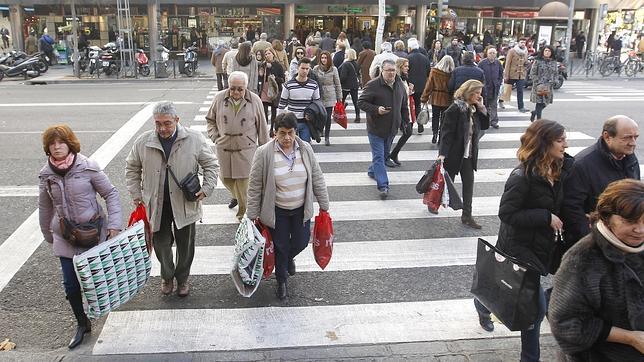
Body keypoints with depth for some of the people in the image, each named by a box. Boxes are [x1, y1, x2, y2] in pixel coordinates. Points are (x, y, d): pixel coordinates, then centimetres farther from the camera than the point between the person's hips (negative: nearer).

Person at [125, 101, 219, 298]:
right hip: (156, 205, 1)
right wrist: (136, 193, 3)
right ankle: (167, 277, 39)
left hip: (185, 204, -1)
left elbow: (211, 165, -1)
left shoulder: (194, 139, -10)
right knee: (160, 244, 13)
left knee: (185, 245, 13)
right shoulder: (143, 141, -6)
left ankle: (182, 278, 37)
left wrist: (206, 188, -12)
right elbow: (132, 167, 9)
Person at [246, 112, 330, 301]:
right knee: (281, 246, 9)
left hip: (301, 209, 3)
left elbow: (317, 179, 2)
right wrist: (253, 214, -6)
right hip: (276, 211, -3)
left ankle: (289, 257, 50)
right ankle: (282, 280, 34)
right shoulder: (264, 153, -16)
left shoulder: (305, 149, -7)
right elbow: (255, 186, -9)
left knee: (301, 243, 14)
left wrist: (324, 205, 4)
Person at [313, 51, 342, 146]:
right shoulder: (316, 69, 1)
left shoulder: (333, 69, 1)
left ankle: (327, 137, 11)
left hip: (330, 96, 0)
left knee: (328, 117, 1)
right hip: (319, 96, 0)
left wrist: (339, 97, 4)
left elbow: (337, 84, 5)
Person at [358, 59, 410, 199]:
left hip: (392, 129, 6)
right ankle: (383, 186, -8)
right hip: (376, 128, -6)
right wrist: (376, 110, -25)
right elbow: (361, 102, -12)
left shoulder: (400, 85, 4)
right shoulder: (373, 85, -15)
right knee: (379, 156, -7)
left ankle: (372, 171, 44)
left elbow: (404, 106, 17)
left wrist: (405, 121, 14)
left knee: (384, 154, 20)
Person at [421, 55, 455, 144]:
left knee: (435, 116, 14)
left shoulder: (433, 71, -10)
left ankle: (435, 134, 5)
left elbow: (429, 85, -7)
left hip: (435, 98, 1)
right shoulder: (451, 74, -14)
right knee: (444, 117, 8)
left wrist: (424, 98, 0)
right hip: (446, 99, -1)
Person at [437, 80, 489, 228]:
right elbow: (446, 132, -20)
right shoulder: (455, 109, -17)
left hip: (468, 155, 7)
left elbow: (485, 126, 9)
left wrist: (481, 108, -3)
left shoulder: (474, 108, 5)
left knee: (469, 183, 4)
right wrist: (442, 154, -24)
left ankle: (467, 216, 11)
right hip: (454, 154, -6)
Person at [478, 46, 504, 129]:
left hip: (495, 88, 2)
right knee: (485, 105, 6)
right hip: (484, 87, -2)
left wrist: (499, 83, 4)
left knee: (494, 105, 5)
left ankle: (494, 121, 9)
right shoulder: (482, 63, -8)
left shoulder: (498, 63, 2)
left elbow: (501, 74, 14)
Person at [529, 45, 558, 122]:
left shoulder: (554, 62, 9)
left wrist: (551, 82, -5)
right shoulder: (537, 61, -2)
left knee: (545, 103, 5)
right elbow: (532, 74, -4)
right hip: (539, 86, -4)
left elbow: (556, 74, 13)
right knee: (539, 103, -6)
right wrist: (539, 83, -14)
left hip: (549, 87, 4)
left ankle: (534, 112, 30)